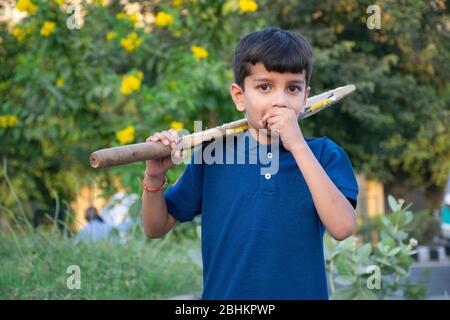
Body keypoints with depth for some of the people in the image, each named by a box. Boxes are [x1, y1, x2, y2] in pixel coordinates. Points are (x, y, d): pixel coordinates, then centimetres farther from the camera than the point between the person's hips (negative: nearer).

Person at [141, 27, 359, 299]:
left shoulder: (324, 154, -5)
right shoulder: (213, 154, -2)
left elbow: (342, 228, -21)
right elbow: (156, 229, 4)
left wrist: (297, 145, -22)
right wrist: (154, 178, -16)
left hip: (303, 291, -1)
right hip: (222, 292, 1)